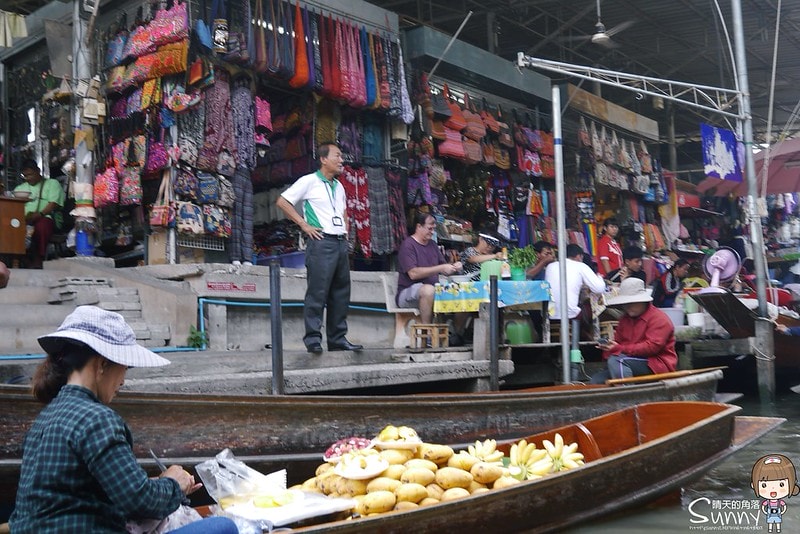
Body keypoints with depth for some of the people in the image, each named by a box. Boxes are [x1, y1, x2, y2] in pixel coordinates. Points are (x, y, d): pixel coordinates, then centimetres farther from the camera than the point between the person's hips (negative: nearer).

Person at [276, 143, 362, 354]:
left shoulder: (339, 186, 20)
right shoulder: (310, 181, -1)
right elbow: (282, 201, -5)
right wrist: (304, 224, -9)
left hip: (341, 242, 8)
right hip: (321, 241, -7)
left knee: (341, 293, 7)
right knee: (317, 292, -9)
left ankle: (338, 339, 13)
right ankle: (313, 338, -5)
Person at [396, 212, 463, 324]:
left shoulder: (432, 244, 16)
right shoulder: (408, 245, -7)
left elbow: (444, 271, 17)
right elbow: (413, 274, -20)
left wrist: (453, 267, -6)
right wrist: (441, 268, -22)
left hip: (433, 291, 7)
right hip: (407, 292, -7)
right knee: (428, 289, -37)